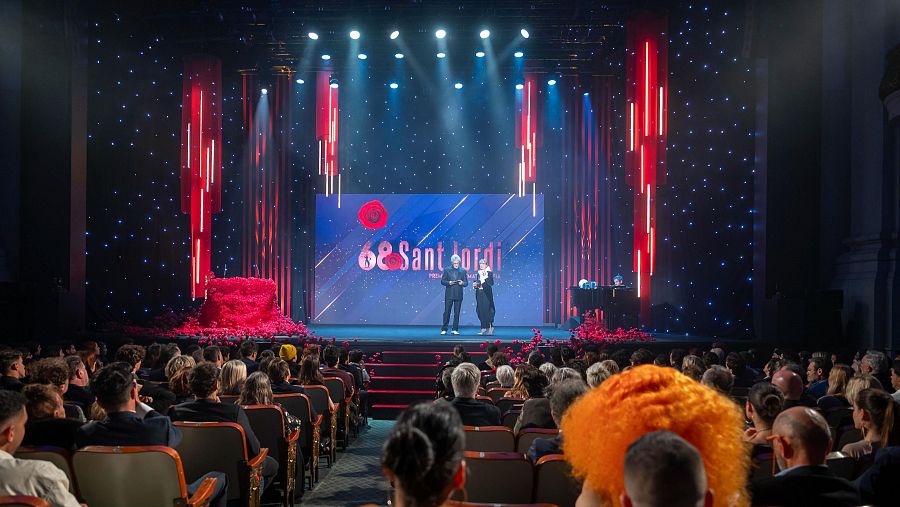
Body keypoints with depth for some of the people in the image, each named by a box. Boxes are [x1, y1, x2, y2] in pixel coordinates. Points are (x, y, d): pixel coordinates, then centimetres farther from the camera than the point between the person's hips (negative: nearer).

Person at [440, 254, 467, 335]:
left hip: (458, 295, 1)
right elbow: (442, 281, 3)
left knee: (457, 313, 3)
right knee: (447, 312, 0)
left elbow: (466, 283, 8)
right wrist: (448, 282, -15)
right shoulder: (447, 270, 5)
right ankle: (444, 329, 5)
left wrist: (462, 283, -13)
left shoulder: (463, 271, 9)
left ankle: (455, 330, 9)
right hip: (449, 295, -1)